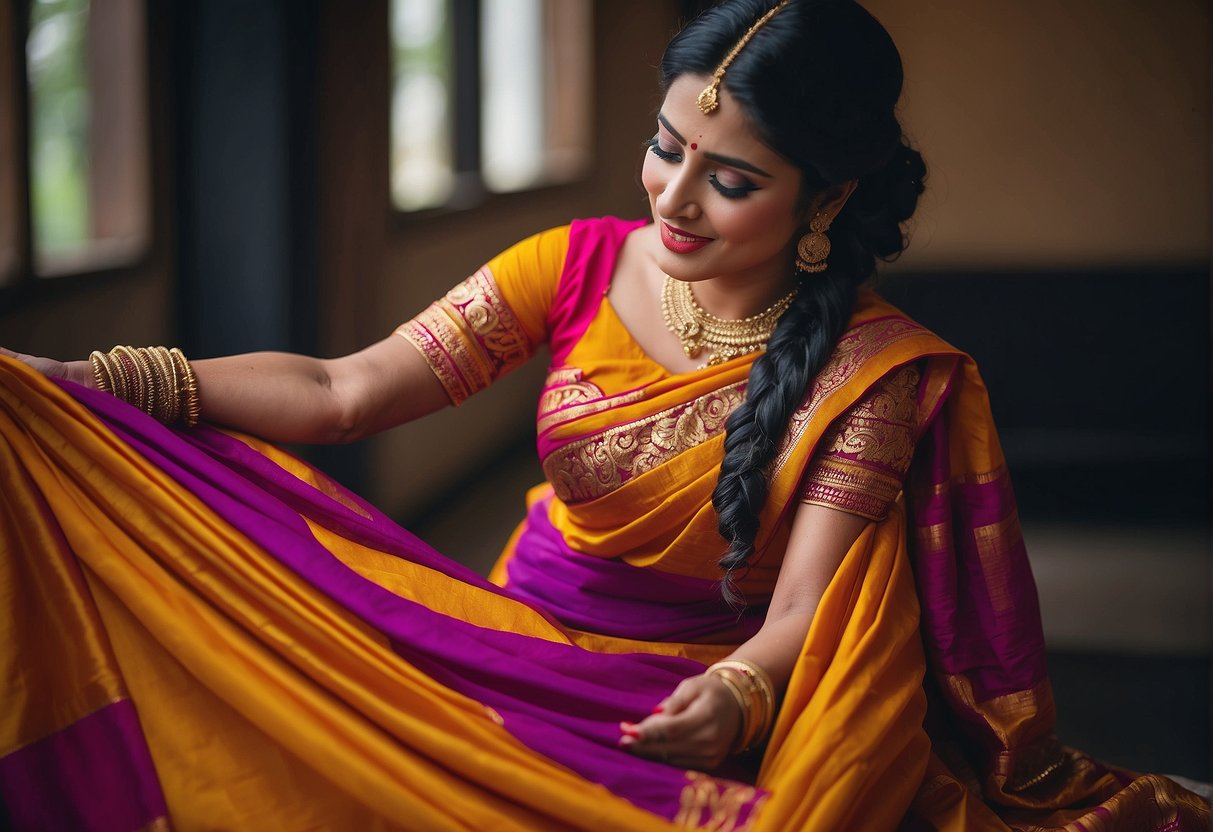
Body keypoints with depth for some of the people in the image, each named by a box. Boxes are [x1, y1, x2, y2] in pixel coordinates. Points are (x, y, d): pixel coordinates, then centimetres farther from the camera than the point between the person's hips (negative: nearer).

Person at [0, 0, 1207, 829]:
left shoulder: (869, 372, -10)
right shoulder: (584, 266, -1)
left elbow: (802, 614, -16)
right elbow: (342, 392, -4)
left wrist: (737, 695, -41)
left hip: (690, 708, -3)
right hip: (517, 656, 4)